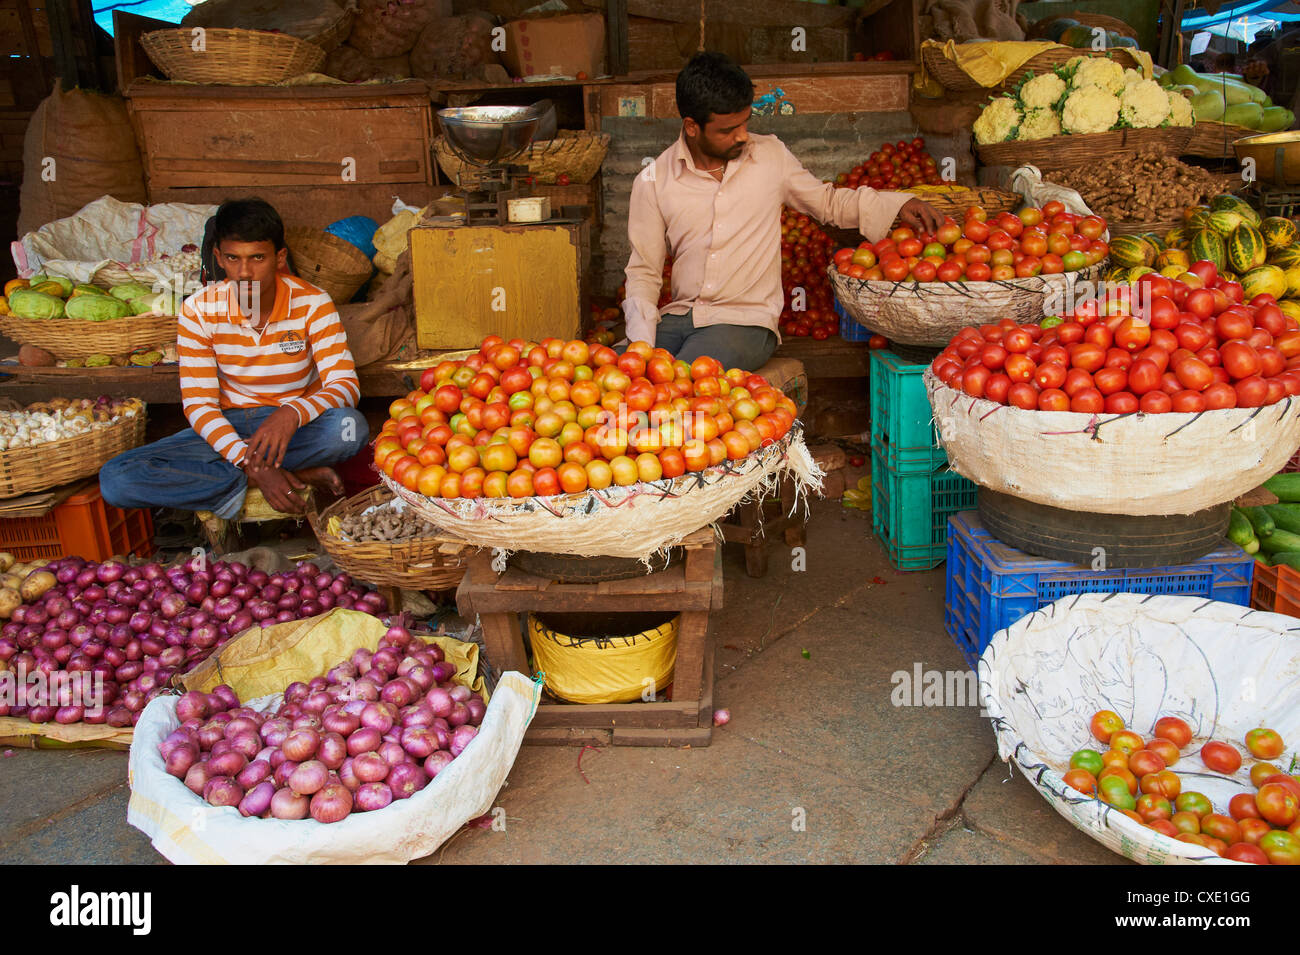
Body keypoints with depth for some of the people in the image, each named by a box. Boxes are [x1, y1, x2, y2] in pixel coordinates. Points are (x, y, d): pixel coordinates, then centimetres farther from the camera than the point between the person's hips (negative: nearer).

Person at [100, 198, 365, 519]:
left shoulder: (312, 304, -13)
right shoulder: (198, 310, -10)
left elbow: (345, 385, -19)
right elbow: (198, 403, -11)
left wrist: (292, 414, -42)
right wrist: (252, 465, -28)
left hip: (297, 424, -2)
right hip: (227, 428, 2)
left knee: (350, 426, -37)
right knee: (115, 480, -21)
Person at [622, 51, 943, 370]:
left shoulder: (771, 155, 7)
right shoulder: (652, 181, 3)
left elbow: (827, 202, 21)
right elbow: (644, 271, 5)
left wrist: (898, 205, 7)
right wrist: (642, 338, -11)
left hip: (745, 321, -1)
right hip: (679, 316, 1)